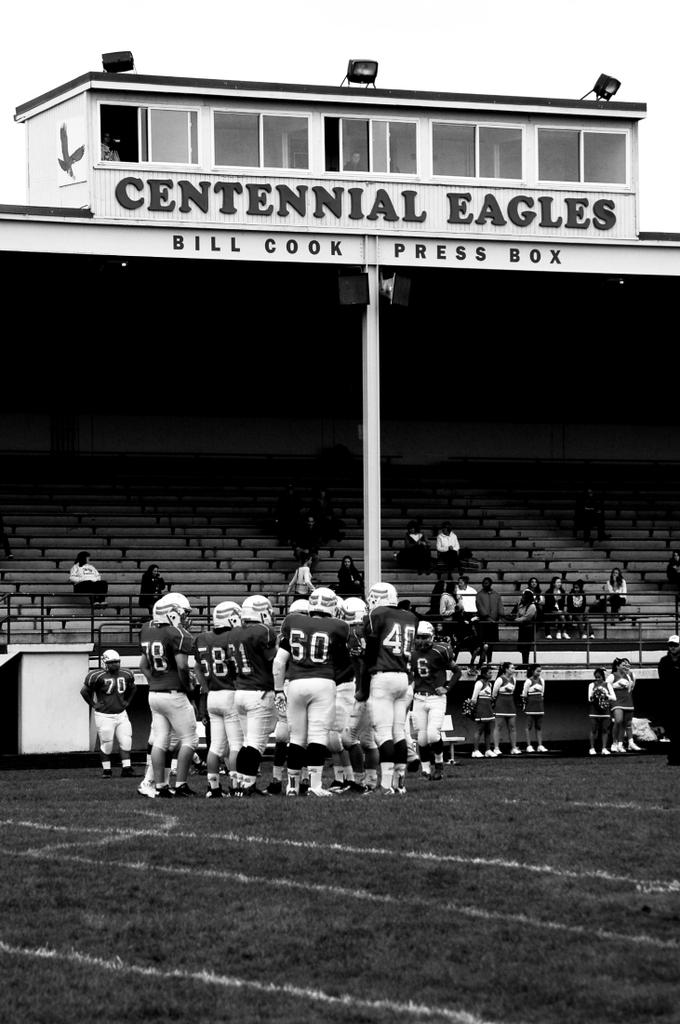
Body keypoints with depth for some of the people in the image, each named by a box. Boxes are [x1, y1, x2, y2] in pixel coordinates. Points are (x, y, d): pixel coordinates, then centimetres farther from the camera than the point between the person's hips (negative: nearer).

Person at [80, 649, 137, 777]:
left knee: (126, 742, -1)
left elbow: (133, 688, 25)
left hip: (121, 714, 5)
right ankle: (106, 770, 11)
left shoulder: (126, 675, 4)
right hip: (104, 716, -5)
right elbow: (84, 691, -5)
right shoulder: (98, 676, -14)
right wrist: (93, 705, -5)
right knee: (106, 744, -1)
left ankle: (126, 768, 3)